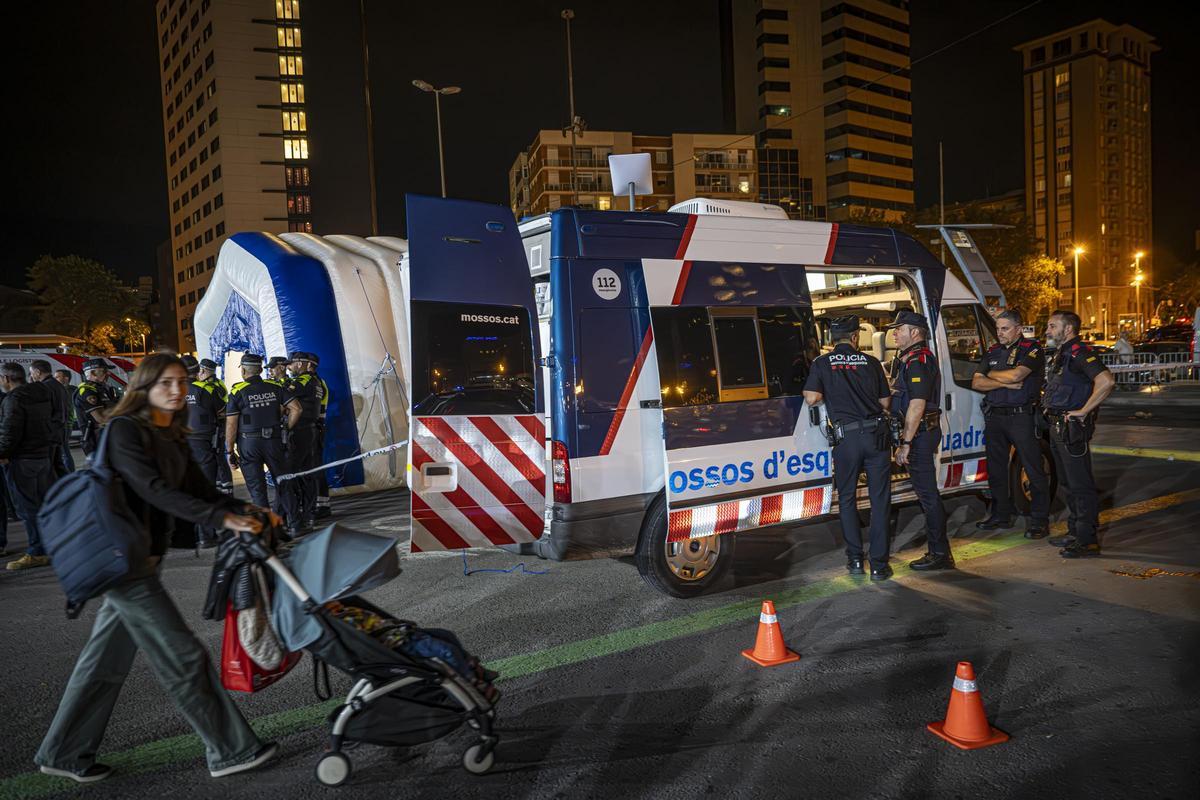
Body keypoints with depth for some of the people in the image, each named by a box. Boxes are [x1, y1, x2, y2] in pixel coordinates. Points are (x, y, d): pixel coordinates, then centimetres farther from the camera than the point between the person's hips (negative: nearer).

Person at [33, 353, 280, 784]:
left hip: (140, 560, 9)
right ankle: (231, 751, 6)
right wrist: (222, 519, -30)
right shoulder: (125, 429, -14)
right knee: (183, 656, -4)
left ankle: (62, 753, 33)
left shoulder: (171, 438, 12)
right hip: (125, 559, -9)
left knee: (106, 660, 18)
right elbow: (153, 490, -24)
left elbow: (200, 490, 7)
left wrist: (248, 512, -9)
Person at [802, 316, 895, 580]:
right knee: (880, 500, 7)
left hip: (846, 437, -1)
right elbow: (885, 402, 9)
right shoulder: (871, 362, 7)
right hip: (876, 434, 1)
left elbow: (811, 398, -8)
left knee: (847, 499, 15)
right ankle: (879, 564, 8)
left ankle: (855, 560, 16)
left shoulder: (822, 363, 3)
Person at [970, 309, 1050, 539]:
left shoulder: (1032, 349, -5)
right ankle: (1001, 515, 24)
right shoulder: (993, 351, 13)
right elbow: (976, 383, 4)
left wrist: (991, 374, -3)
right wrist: (1005, 382, -10)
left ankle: (1040, 520, 4)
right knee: (996, 469, 13)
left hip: (1021, 416, -6)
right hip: (994, 417, 6)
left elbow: (1015, 375, -21)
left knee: (1034, 470, -2)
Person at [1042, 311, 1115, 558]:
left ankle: (1088, 540, -2)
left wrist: (1083, 411, -24)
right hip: (1058, 426, 11)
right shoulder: (1061, 355, 16)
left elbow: (1106, 381, -31)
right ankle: (1075, 532, 27)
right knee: (1069, 482, 17)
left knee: (1081, 484, -6)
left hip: (1072, 428, -11)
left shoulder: (1079, 353, -15)